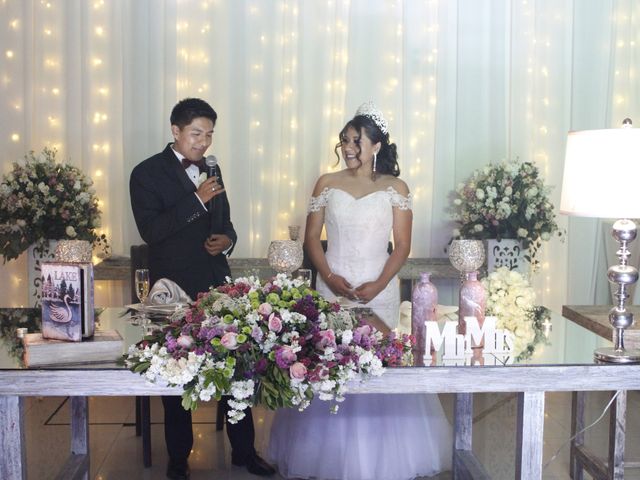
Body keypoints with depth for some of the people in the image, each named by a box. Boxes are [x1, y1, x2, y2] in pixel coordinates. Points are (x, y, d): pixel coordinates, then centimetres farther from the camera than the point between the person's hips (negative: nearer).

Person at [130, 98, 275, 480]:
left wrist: (227, 238, -1)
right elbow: (150, 230, -16)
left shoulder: (210, 169, 12)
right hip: (175, 287, -4)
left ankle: (244, 449, 18)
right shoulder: (148, 173, -6)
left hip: (217, 282, 5)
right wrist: (197, 199, -22)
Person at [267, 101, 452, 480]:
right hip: (333, 288, 2)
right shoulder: (327, 184, 5)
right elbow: (311, 237, 5)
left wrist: (378, 285, -14)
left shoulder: (395, 188, 1)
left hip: (379, 290, -1)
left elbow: (402, 246, -2)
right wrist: (328, 276, -10)